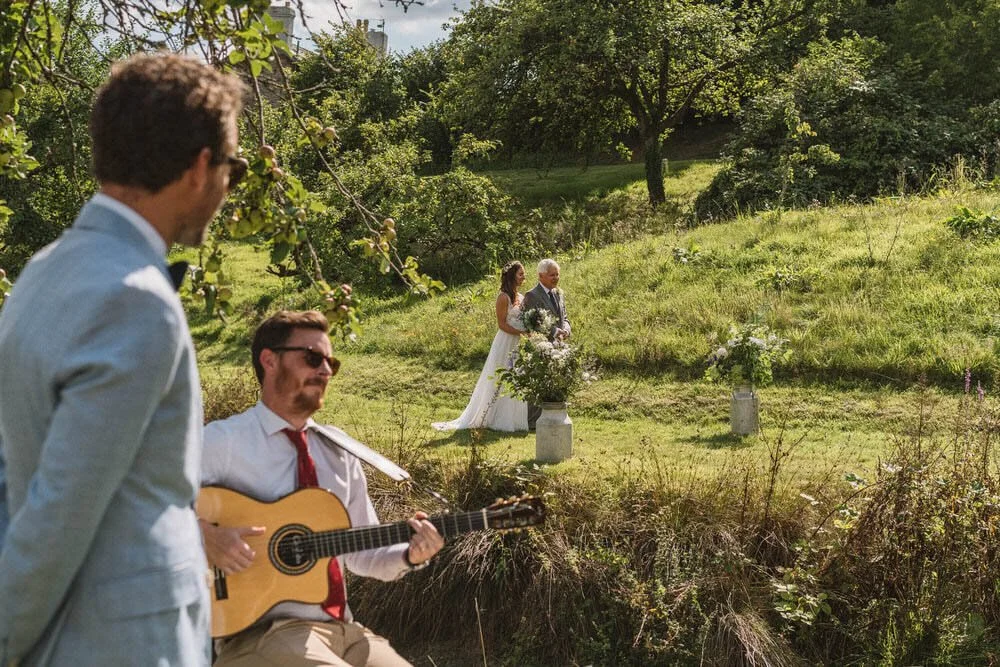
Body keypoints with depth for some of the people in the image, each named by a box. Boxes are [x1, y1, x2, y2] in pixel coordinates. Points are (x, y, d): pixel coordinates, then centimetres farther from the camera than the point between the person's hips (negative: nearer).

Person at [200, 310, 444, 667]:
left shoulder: (338, 451, 12)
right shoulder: (223, 441, -5)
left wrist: (409, 555, -2)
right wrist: (203, 535, -23)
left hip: (342, 628, 6)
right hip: (261, 629, -5)